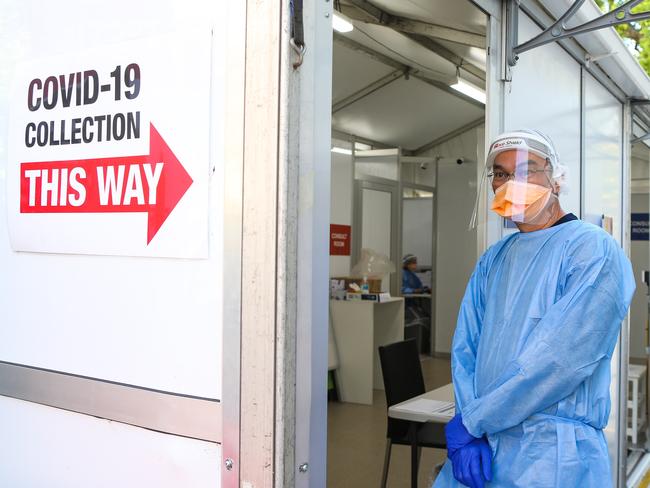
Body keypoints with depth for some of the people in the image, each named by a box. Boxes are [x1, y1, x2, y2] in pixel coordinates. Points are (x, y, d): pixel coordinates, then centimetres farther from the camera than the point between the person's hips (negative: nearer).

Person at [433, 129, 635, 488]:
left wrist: (471, 421, -15)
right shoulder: (492, 260, 10)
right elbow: (465, 346, 4)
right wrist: (468, 429, -11)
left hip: (552, 451, -6)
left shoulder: (593, 250, -11)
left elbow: (561, 359, -20)